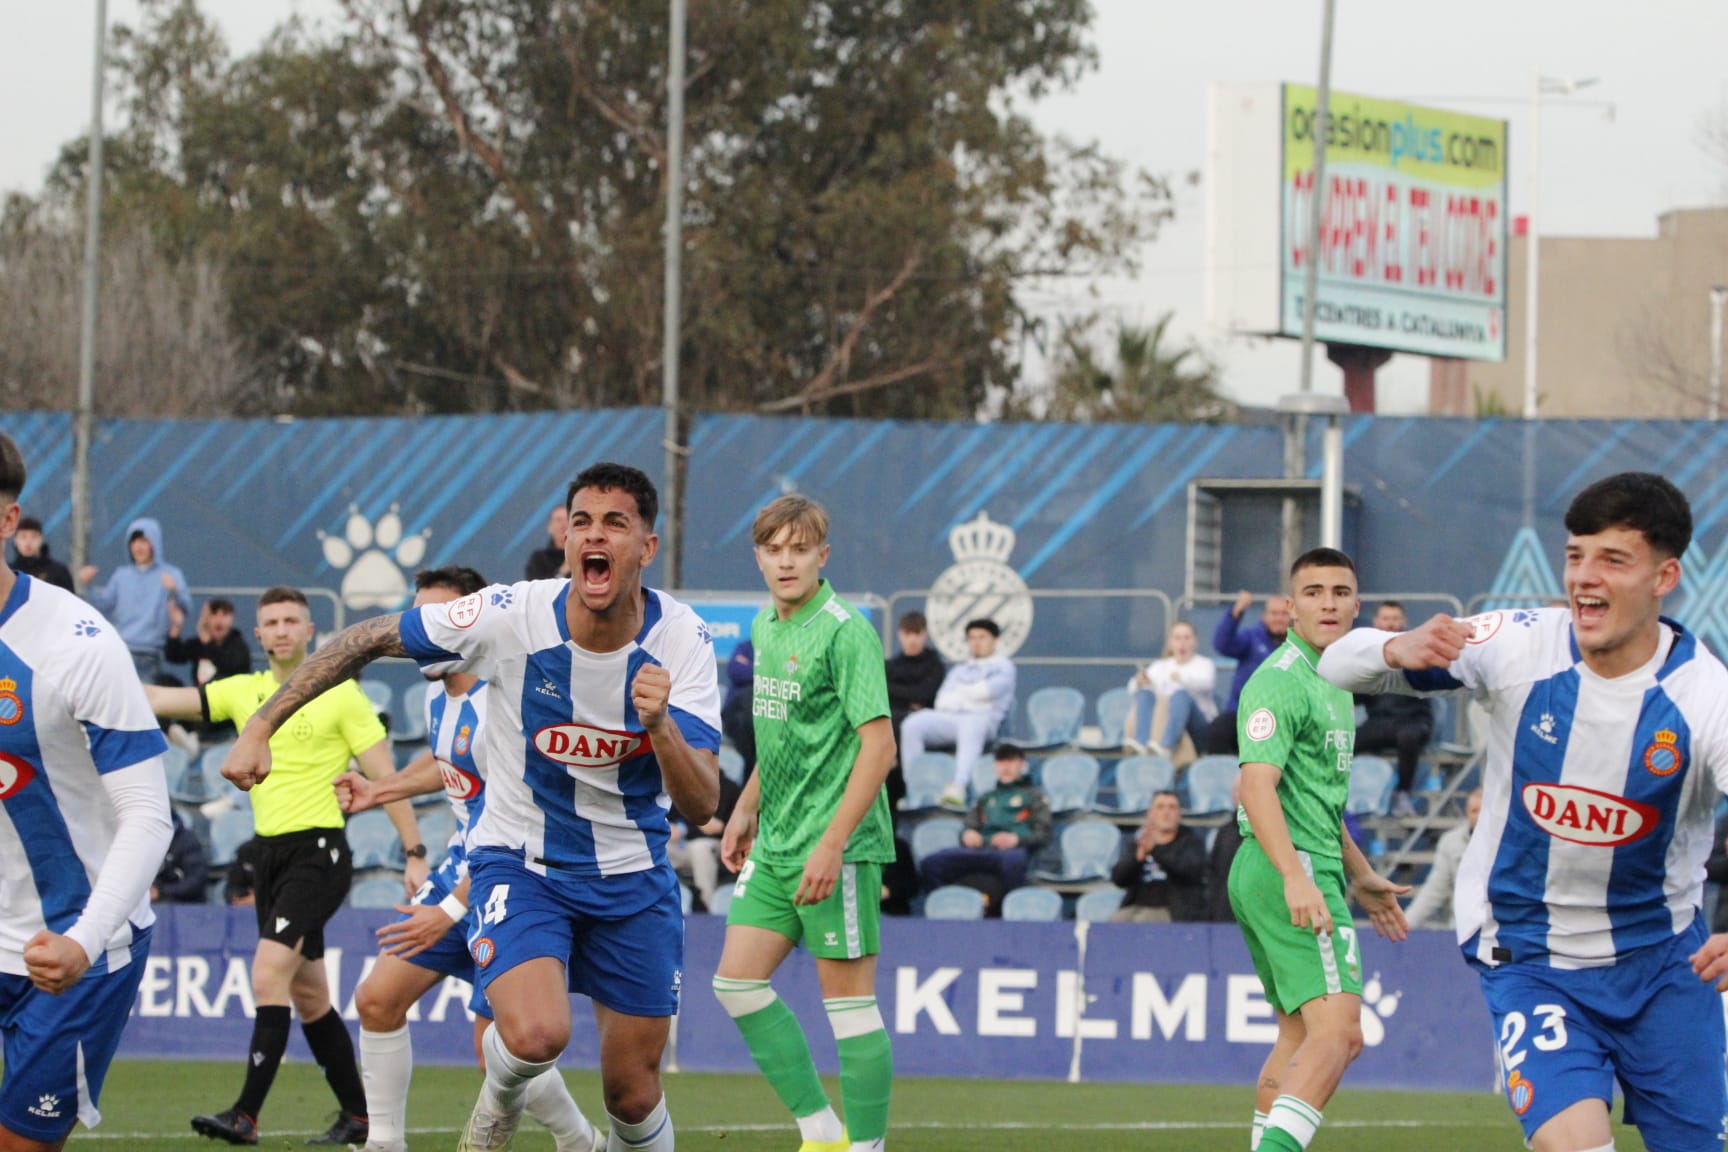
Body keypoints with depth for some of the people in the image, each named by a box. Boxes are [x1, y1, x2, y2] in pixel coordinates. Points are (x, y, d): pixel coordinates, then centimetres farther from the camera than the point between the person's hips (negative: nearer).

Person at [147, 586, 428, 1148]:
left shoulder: (340, 695, -5)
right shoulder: (243, 692, 10)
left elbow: (385, 778, -5)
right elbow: (162, 700, 3)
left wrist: (415, 854, -9)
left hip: (318, 853, -7)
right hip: (268, 852, 7)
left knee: (268, 975, -19)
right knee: (307, 994, 11)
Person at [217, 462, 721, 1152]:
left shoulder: (683, 641, -15)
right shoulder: (511, 616, -20)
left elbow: (701, 804, -19)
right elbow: (368, 640, -6)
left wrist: (660, 725, -39)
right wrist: (261, 726, -9)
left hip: (632, 876, 2)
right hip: (518, 862, -2)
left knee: (633, 1095, 4)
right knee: (536, 1035, -28)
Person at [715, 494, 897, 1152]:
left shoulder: (844, 632, -15)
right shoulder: (765, 625, 11)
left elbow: (878, 745, -19)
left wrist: (832, 844, -23)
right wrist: (746, 809, 23)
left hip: (838, 848, -9)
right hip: (775, 844, 9)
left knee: (847, 997, -4)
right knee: (736, 982, 7)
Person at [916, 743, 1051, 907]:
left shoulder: (1034, 795, 22)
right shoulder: (986, 798, 35)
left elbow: (1043, 834, 10)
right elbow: (969, 828, 29)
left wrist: (1017, 838, -10)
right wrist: (967, 834, 3)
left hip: (1013, 850, -4)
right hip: (981, 849, 4)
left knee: (1012, 861, -45)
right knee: (931, 863, -25)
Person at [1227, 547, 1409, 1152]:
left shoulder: (1333, 683, 20)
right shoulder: (1281, 681, -13)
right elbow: (1257, 784, -25)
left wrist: (1361, 876, 34)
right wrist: (1295, 878, -36)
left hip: (1306, 872, 11)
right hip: (1287, 873, -11)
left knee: (1301, 1035, 16)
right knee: (1339, 1030, -21)